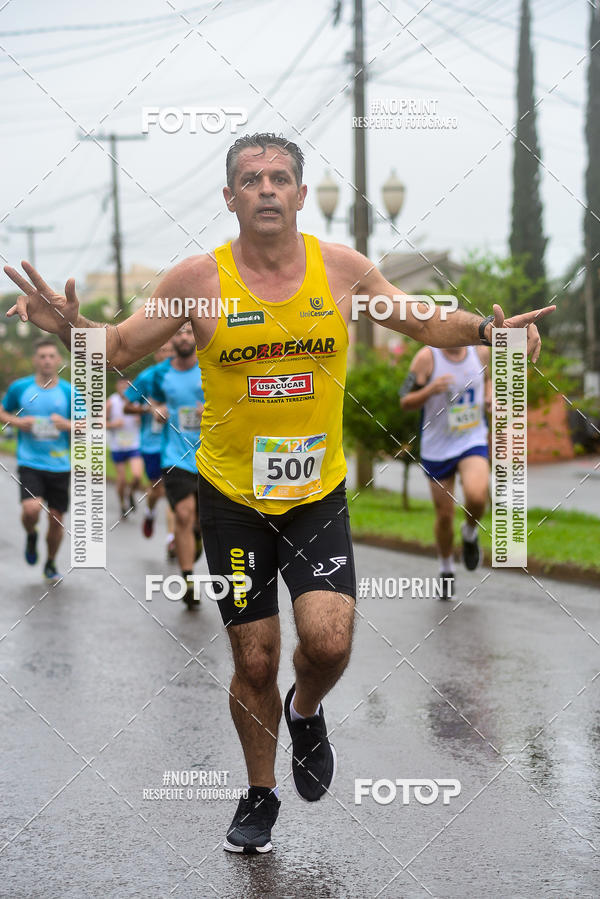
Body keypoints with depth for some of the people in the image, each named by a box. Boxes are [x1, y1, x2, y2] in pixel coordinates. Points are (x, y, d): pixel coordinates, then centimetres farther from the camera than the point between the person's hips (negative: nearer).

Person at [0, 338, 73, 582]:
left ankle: (51, 564, 30)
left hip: (59, 465, 1)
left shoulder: (69, 392, 0)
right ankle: (31, 535, 13)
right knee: (32, 509, -23)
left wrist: (67, 425, -16)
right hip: (29, 463, -1)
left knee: (56, 518, 5)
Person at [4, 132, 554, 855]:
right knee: (254, 660, 6)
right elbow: (121, 347, 2)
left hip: (318, 492, 1)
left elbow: (425, 322, 10)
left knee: (329, 640, -16)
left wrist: (484, 329, -10)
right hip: (232, 497, -1)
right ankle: (260, 795, 30)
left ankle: (305, 712, 21)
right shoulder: (199, 279, -7)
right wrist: (70, 328, -20)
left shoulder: (341, 267, -3)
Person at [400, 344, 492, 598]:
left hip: (473, 442, 1)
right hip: (437, 447, -1)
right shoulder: (427, 357, -11)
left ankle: (470, 533, 8)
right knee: (444, 515, 7)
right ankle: (446, 570, 33)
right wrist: (431, 389, -27)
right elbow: (405, 402, -9)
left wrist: (489, 397, 0)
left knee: (476, 496, -27)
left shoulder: (480, 351, -1)